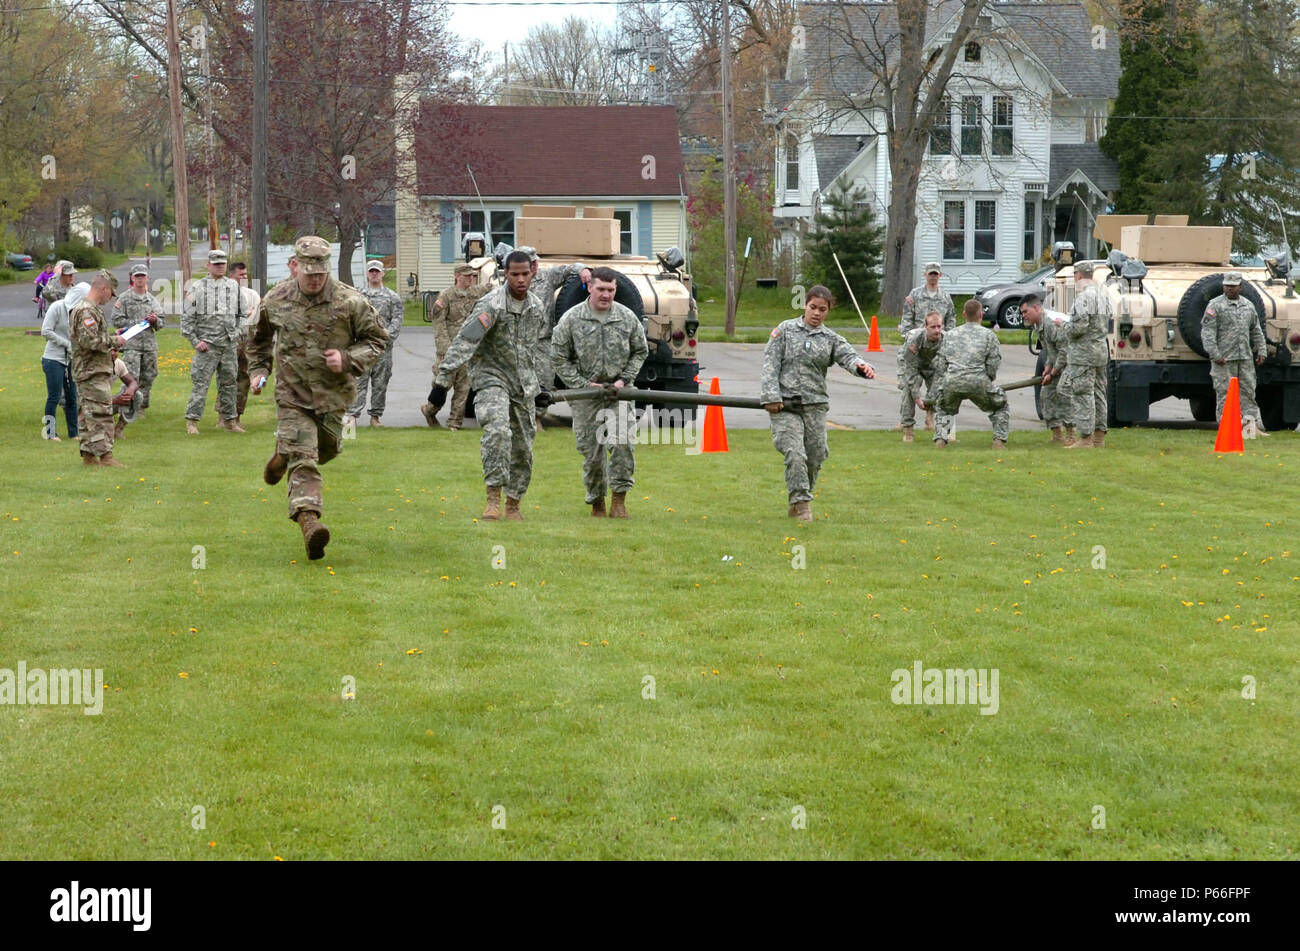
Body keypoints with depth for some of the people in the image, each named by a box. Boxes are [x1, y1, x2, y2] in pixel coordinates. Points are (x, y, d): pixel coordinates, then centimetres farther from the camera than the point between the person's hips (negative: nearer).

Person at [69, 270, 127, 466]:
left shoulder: (92, 308, 18)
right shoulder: (87, 310, -16)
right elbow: (89, 340, -25)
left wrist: (112, 340, 16)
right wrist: (113, 341, -14)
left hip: (95, 371, 11)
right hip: (93, 372, -11)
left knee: (87, 414, 12)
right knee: (101, 414, -12)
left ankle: (88, 454, 16)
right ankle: (105, 455, -14)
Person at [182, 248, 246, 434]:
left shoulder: (233, 286, 11)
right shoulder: (198, 288, -1)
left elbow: (240, 313, 21)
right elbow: (187, 317, -2)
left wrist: (236, 333, 11)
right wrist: (195, 341, -7)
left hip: (229, 344, 4)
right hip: (207, 344, -4)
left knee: (229, 383, 9)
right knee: (201, 384, -7)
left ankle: (229, 419, 17)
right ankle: (191, 421, -4)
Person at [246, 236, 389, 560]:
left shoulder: (350, 301, -12)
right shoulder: (275, 300, -5)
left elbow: (377, 339, -1)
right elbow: (259, 337, 17)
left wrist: (347, 359, -16)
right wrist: (257, 370, 10)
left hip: (333, 394, 2)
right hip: (292, 394, -2)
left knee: (326, 450, 24)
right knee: (303, 463, -14)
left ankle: (282, 456, 56)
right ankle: (309, 521, -24)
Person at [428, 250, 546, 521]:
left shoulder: (537, 308, 7)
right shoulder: (491, 305, -16)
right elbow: (464, 343, -24)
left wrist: (538, 386, 22)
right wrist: (441, 383, -30)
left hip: (524, 384, 6)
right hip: (491, 377, -6)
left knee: (523, 450, 6)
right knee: (498, 430, -30)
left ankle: (513, 504, 21)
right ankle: (493, 498, -26)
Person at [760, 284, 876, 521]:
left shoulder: (830, 339, 9)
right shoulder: (786, 330, 5)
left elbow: (848, 355, -8)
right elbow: (770, 364, 0)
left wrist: (862, 366, -32)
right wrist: (771, 396, -11)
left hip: (815, 406, 3)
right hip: (784, 405, -3)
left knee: (815, 457, 5)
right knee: (794, 454, -16)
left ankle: (797, 505, 23)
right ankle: (801, 503, -10)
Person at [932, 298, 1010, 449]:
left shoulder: (950, 335, 21)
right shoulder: (988, 335, 11)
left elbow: (940, 368, 15)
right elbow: (993, 365, 2)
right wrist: (988, 380, 18)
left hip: (951, 381, 2)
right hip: (978, 380, -2)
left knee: (943, 410, 30)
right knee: (1000, 408, 22)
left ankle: (940, 439, 11)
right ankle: (999, 441, 11)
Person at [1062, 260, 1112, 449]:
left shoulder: (1084, 297, -17)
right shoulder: (1102, 294, 14)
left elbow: (1079, 327, -24)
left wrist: (1065, 325, -4)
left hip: (1084, 352, -10)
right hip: (1101, 350, 10)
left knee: (1082, 395, -7)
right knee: (1098, 393, 13)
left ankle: (1086, 438, -8)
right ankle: (1099, 437, 17)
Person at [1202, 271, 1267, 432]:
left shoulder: (1248, 305, 15)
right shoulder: (1215, 306, -3)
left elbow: (1256, 331, 22)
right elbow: (1207, 332, -10)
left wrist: (1261, 351, 13)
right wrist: (1214, 354, -17)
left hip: (1246, 358, 5)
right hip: (1224, 359, -5)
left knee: (1248, 391, 4)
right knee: (1224, 394, -4)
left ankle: (1254, 425, 4)